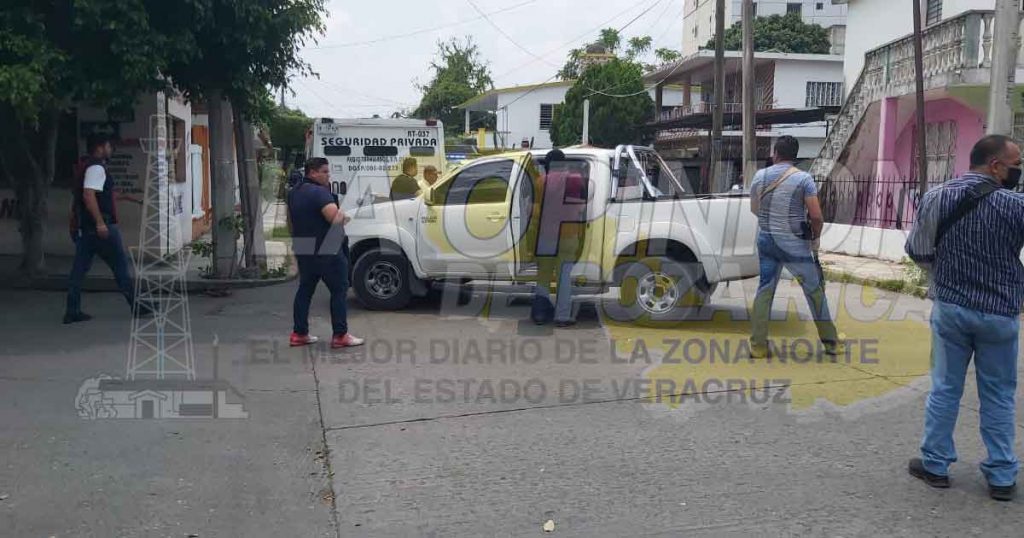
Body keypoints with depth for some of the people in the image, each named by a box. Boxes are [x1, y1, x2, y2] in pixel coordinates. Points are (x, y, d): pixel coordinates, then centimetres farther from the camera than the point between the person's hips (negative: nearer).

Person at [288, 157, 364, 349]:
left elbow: (290, 222, 23)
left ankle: (299, 333, 17)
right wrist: (344, 216, -6)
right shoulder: (320, 192, -16)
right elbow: (334, 218, -27)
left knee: (304, 290, 14)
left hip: (302, 251, 9)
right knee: (339, 290, -2)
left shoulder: (294, 193, 14)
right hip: (325, 251, -9)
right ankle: (340, 335, -3)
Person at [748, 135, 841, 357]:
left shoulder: (760, 176, 1)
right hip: (794, 244, -3)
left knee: (765, 289, 10)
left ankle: (758, 345, 6)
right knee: (814, 290, 10)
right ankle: (830, 342, 18)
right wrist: (815, 237, 3)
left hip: (766, 240, 3)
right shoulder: (803, 178, -10)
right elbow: (816, 216, -14)